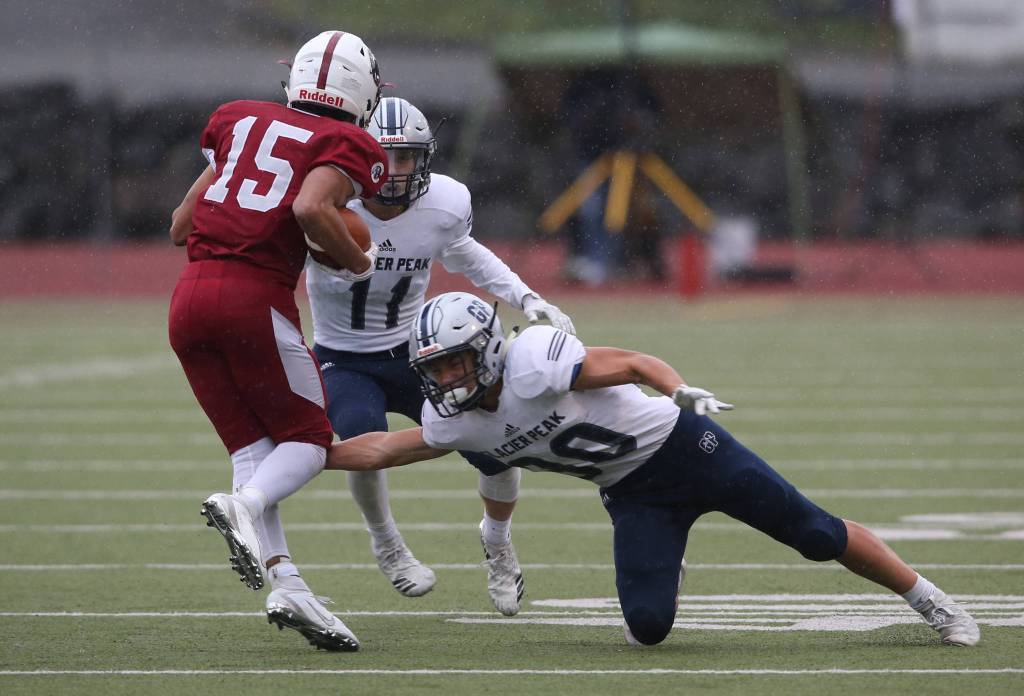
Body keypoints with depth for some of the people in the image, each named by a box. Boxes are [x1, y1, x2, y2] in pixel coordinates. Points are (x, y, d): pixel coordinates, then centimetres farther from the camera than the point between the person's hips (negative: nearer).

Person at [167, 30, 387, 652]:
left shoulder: (239, 122, 19)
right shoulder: (346, 149, 3)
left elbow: (180, 227, 20)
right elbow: (312, 209, -18)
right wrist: (358, 263, -2)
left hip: (190, 296, 6)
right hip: (255, 295, -5)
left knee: (253, 449, 7)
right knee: (308, 440, 8)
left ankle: (286, 585, -8)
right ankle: (243, 506, -23)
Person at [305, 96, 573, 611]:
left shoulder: (445, 205, -12)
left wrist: (527, 299, 2)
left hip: (414, 355, 3)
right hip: (344, 364, -3)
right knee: (365, 437, -34)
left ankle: (496, 543, 30)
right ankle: (386, 545, -1)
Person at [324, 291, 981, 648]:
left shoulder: (532, 363, -25)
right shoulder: (454, 421, -4)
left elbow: (633, 363, -25)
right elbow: (385, 449, 10)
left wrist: (681, 390, -42)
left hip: (679, 447, -5)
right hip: (633, 495, 5)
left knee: (817, 535, -2)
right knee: (649, 627, -13)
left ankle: (927, 598, 16)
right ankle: (665, 577, 24)